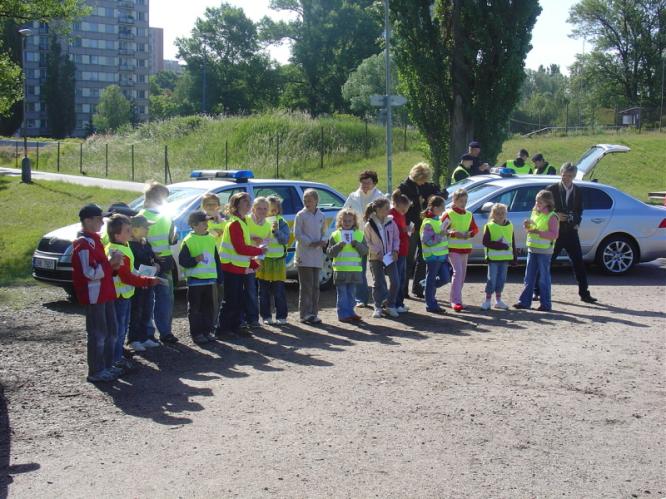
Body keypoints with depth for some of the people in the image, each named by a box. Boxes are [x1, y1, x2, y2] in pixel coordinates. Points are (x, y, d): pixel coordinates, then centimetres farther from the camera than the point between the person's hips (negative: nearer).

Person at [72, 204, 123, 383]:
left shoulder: (94, 240, 15)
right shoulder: (83, 244, -16)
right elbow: (90, 273, -22)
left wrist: (112, 264, 5)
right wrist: (111, 263, -18)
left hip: (105, 293, 10)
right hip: (94, 296, -10)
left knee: (110, 331, 16)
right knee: (98, 334, -3)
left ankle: (107, 366, 25)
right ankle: (96, 372, 4)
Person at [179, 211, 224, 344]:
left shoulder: (211, 239, 9)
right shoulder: (188, 241, -8)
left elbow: (217, 260, 14)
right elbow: (182, 260, -9)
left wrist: (219, 277, 13)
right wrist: (195, 260, -24)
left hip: (210, 279, 5)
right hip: (195, 280, -5)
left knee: (208, 307, 11)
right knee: (195, 308, 2)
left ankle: (207, 331, 21)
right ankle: (197, 333, 8)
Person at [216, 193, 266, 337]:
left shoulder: (242, 222, 17)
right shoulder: (234, 223, -15)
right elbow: (240, 248, -22)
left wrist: (253, 263, 14)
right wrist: (260, 251, -14)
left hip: (239, 268, 10)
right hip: (231, 267, -10)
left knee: (239, 299, 14)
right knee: (230, 300, -6)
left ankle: (234, 327, 21)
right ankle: (221, 329, 0)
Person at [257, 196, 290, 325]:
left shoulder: (282, 223, 1)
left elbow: (285, 239, -10)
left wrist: (276, 231, -23)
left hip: (278, 260, -2)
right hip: (263, 260, 2)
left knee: (279, 290, 0)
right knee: (264, 291, 6)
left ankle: (281, 316, 7)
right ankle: (266, 316, 14)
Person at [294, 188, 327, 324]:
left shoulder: (321, 216, 10)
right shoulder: (301, 215, -3)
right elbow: (297, 234, -6)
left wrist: (323, 241, -5)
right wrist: (311, 243, -15)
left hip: (317, 255, 5)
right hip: (304, 255, -5)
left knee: (315, 286, 8)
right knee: (306, 285, -6)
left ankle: (313, 313, 14)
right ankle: (305, 314, -3)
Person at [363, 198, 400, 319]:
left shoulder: (391, 222, 1)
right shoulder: (369, 225, -10)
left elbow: (396, 238, 10)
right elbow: (367, 242, -6)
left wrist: (395, 250, -4)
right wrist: (377, 252, -15)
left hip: (390, 257, 3)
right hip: (376, 258, -3)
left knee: (394, 281, -3)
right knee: (378, 282, 2)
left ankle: (391, 305, 13)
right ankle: (378, 307, 15)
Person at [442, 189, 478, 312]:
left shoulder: (469, 215, 11)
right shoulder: (449, 214, -6)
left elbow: (475, 229, 15)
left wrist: (469, 234, -7)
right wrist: (454, 233, -21)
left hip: (465, 248, 6)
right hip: (453, 248, -6)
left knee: (463, 274, 10)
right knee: (458, 272, -16)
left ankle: (456, 298, 23)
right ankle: (456, 301, -19)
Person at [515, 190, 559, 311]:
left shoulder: (551, 217, -10)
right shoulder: (535, 213, 13)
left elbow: (554, 234, -18)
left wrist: (538, 232, -25)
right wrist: (528, 226, 2)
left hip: (544, 251, -7)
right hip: (532, 250, 7)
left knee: (544, 278, -1)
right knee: (529, 278, 10)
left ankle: (546, 304, 6)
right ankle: (525, 301, 16)